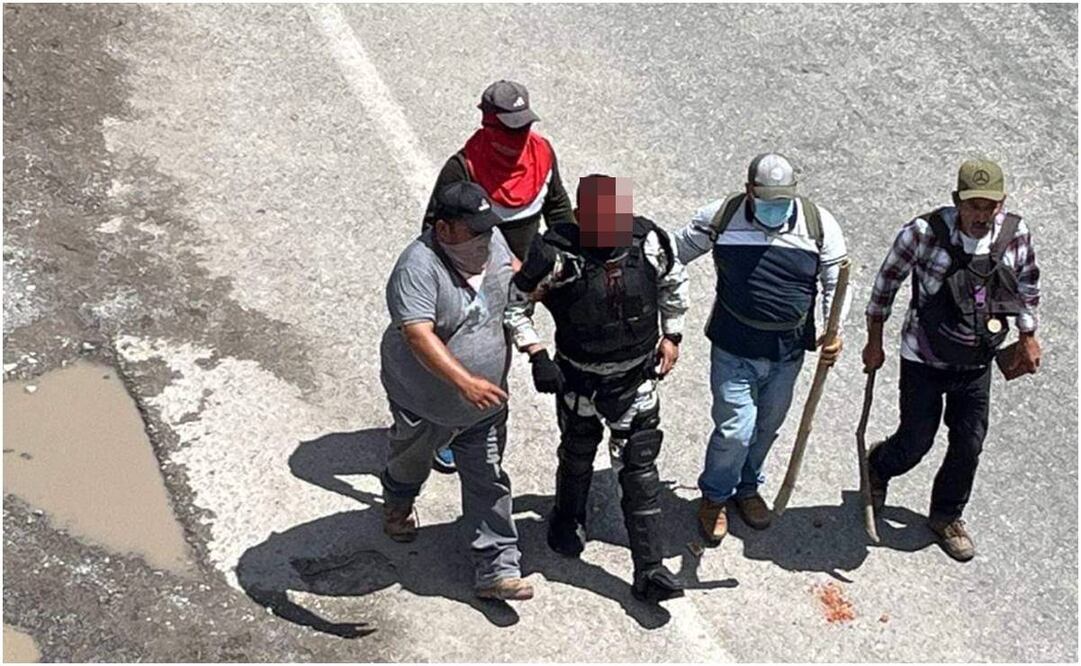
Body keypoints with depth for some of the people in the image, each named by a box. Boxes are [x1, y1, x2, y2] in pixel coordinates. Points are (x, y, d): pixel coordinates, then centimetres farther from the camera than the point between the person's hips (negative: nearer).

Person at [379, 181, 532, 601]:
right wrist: (464, 381, -50)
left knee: (488, 483, 7)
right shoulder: (418, 268, -33)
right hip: (424, 402, -4)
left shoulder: (491, 240, -10)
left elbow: (510, 266, 16)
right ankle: (398, 502, 58)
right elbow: (419, 336, -42)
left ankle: (497, 571, 14)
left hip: (485, 401, 4)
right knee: (411, 463, 25)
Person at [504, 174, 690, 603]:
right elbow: (515, 304, -12)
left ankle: (649, 571, 9)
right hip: (580, 378, -2)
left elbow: (674, 281, 8)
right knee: (578, 455, 20)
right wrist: (537, 356, -19)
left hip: (636, 376, 2)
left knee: (640, 469, 3)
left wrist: (672, 334, 6)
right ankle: (568, 522, 52)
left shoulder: (649, 242, -15)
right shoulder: (557, 256, -25)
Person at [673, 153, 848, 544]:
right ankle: (714, 496, 23)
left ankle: (747, 487, 45)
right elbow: (674, 253, 3)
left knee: (767, 426, 18)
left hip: (788, 351, 3)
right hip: (734, 349, -3)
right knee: (735, 430, -4)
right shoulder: (720, 219, -12)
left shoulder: (818, 224, -8)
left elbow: (836, 283, 1)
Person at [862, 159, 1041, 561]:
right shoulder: (925, 233, -24)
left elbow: (1028, 285, 7)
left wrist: (1028, 338, 14)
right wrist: (874, 341, -2)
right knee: (915, 442, 8)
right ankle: (877, 468, 44)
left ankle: (947, 516, 36)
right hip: (924, 361, -3)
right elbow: (888, 280, -9)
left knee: (969, 445, 10)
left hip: (977, 364, 3)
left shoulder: (1015, 235, -14)